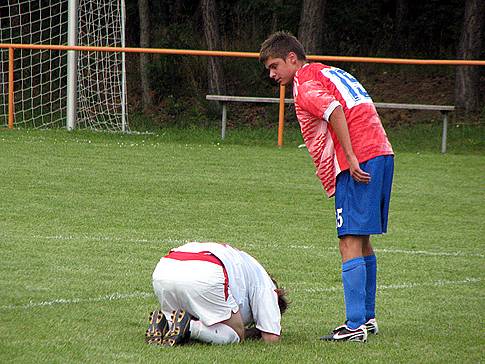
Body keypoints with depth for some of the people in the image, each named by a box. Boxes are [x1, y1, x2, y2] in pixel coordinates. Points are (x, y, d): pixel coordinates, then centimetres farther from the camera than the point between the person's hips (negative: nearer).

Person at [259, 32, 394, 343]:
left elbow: (334, 109, -22)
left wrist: (351, 159, -22)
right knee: (362, 242, 18)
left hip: (359, 163, -9)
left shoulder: (305, 85, -4)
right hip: (382, 153, 9)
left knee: (350, 244, -11)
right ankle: (367, 317, 25)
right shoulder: (332, 73, 24)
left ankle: (355, 326, -16)